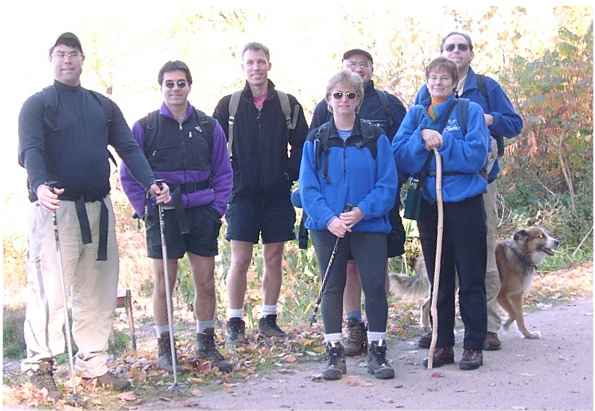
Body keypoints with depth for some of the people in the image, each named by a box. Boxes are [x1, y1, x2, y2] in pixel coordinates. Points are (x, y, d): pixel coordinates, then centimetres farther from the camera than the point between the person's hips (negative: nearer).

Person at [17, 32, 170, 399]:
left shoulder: (104, 106, 16)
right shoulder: (38, 104, 2)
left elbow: (128, 148, 7)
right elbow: (30, 150, -13)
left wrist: (151, 182, -11)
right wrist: (40, 185, -33)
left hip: (99, 208, 5)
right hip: (56, 207, -5)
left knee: (99, 291, 8)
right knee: (50, 290, -7)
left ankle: (93, 362, 18)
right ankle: (40, 364, 4)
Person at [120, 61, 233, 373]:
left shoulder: (209, 126, 7)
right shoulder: (144, 128, 0)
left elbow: (223, 172, 11)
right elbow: (128, 175, 3)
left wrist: (217, 209, 2)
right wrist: (145, 210, -4)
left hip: (202, 214, 2)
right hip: (163, 215, -2)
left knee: (206, 282, 7)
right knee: (164, 283, 4)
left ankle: (206, 343, 21)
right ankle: (164, 348, 15)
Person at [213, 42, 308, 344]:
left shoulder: (288, 104, 5)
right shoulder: (228, 105, 3)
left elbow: (302, 146, 9)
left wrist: (290, 174, 0)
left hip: (278, 194, 2)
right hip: (242, 194, -2)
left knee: (274, 259, 7)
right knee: (240, 259, -3)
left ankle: (269, 319, 18)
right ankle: (235, 323, 6)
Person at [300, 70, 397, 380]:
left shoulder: (375, 138, 2)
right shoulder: (316, 140, 6)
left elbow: (388, 184, -3)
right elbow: (308, 187, 0)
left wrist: (362, 211, -17)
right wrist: (328, 218, -15)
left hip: (369, 225, -1)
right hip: (327, 227, 1)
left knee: (375, 286, -1)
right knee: (332, 288, 6)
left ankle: (377, 351, 11)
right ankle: (335, 354, 13)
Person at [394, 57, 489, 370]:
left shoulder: (470, 111, 1)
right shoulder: (415, 115, 11)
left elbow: (476, 154, -12)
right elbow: (399, 157, 0)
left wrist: (440, 142, -13)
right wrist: (422, 138, -15)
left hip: (465, 203, -4)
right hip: (429, 203, 4)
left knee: (471, 279, 0)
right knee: (439, 280, 10)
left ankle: (473, 346, 9)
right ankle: (442, 345, 19)